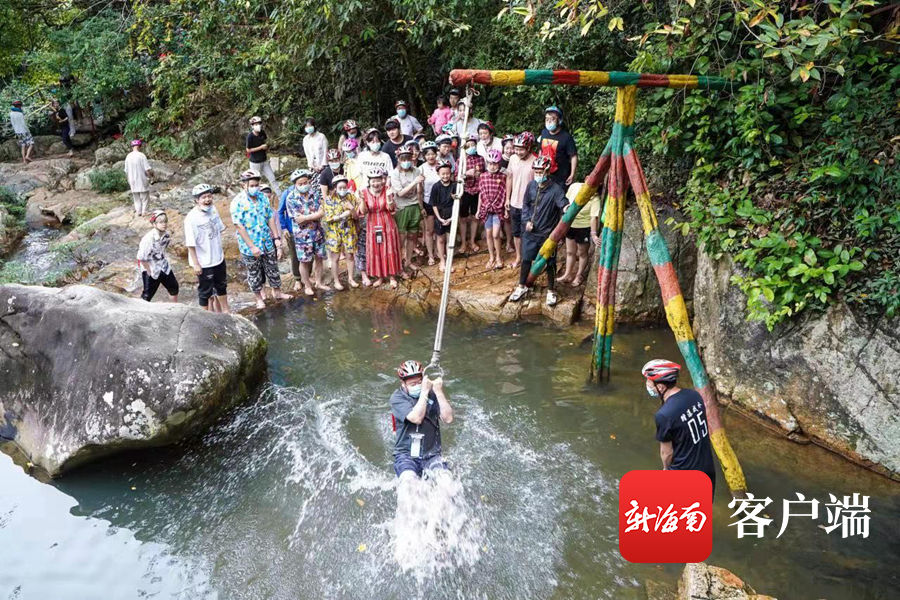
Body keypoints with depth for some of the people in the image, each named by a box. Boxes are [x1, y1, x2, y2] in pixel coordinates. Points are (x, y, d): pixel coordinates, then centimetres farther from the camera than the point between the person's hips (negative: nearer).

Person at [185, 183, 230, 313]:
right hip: (203, 263, -7)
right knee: (205, 290, 11)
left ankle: (226, 309, 45)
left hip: (218, 258, 7)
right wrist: (196, 264, -19)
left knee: (221, 285, 25)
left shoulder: (213, 210, -5)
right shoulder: (191, 218, -24)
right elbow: (191, 244, -21)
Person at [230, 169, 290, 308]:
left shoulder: (263, 198, 0)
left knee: (273, 269, 17)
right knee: (254, 274, 11)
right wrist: (252, 246, -21)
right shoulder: (237, 202, -17)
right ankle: (259, 298, 28)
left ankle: (278, 293, 35)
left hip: (268, 243, 5)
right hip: (249, 247, -4)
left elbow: (271, 218, 5)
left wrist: (277, 238, 1)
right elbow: (239, 226, -19)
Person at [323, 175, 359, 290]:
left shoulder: (351, 197, 2)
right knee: (335, 258, 3)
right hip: (334, 233, -2)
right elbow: (328, 218, -12)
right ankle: (336, 281, 16)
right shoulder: (329, 199, -6)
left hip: (349, 232, 2)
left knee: (350, 255, 8)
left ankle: (351, 278, 25)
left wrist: (352, 209, -21)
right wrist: (342, 215, -23)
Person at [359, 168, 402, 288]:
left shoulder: (387, 190, -6)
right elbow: (363, 211, -10)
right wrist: (362, 200, -26)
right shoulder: (365, 192, -3)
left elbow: (391, 209, -14)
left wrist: (389, 197, -29)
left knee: (389, 251, 5)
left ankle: (392, 276, 16)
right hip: (372, 226, 1)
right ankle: (379, 277, 18)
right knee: (375, 252, 6)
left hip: (387, 225, -1)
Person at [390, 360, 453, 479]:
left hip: (431, 456, 2)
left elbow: (448, 419, -10)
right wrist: (424, 391, -19)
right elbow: (417, 418, -20)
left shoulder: (432, 394, 1)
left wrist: (439, 391, -15)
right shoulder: (397, 397, -6)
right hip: (406, 454, -2)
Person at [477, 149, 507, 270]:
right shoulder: (483, 176, 0)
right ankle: (491, 258, 24)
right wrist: (478, 209, 8)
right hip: (486, 209, 3)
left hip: (498, 209, -3)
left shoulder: (503, 177, -6)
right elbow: (481, 194, 7)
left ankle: (499, 258, 11)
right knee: (488, 234, 10)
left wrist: (506, 210, -3)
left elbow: (505, 194, -2)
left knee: (495, 235, -8)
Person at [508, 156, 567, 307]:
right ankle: (522, 287, 33)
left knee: (550, 263, 7)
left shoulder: (555, 188, -14)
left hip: (548, 233, -4)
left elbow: (563, 202, -27)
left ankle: (551, 291, 24)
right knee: (526, 259, 14)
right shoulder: (531, 186, 0)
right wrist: (527, 220, -3)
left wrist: (566, 207, -51)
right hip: (531, 231, 4)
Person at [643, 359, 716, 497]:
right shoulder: (694, 395, -7)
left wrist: (666, 469, 6)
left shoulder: (664, 415, -28)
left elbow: (667, 452, -14)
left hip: (684, 473, -6)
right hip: (707, 468, 6)